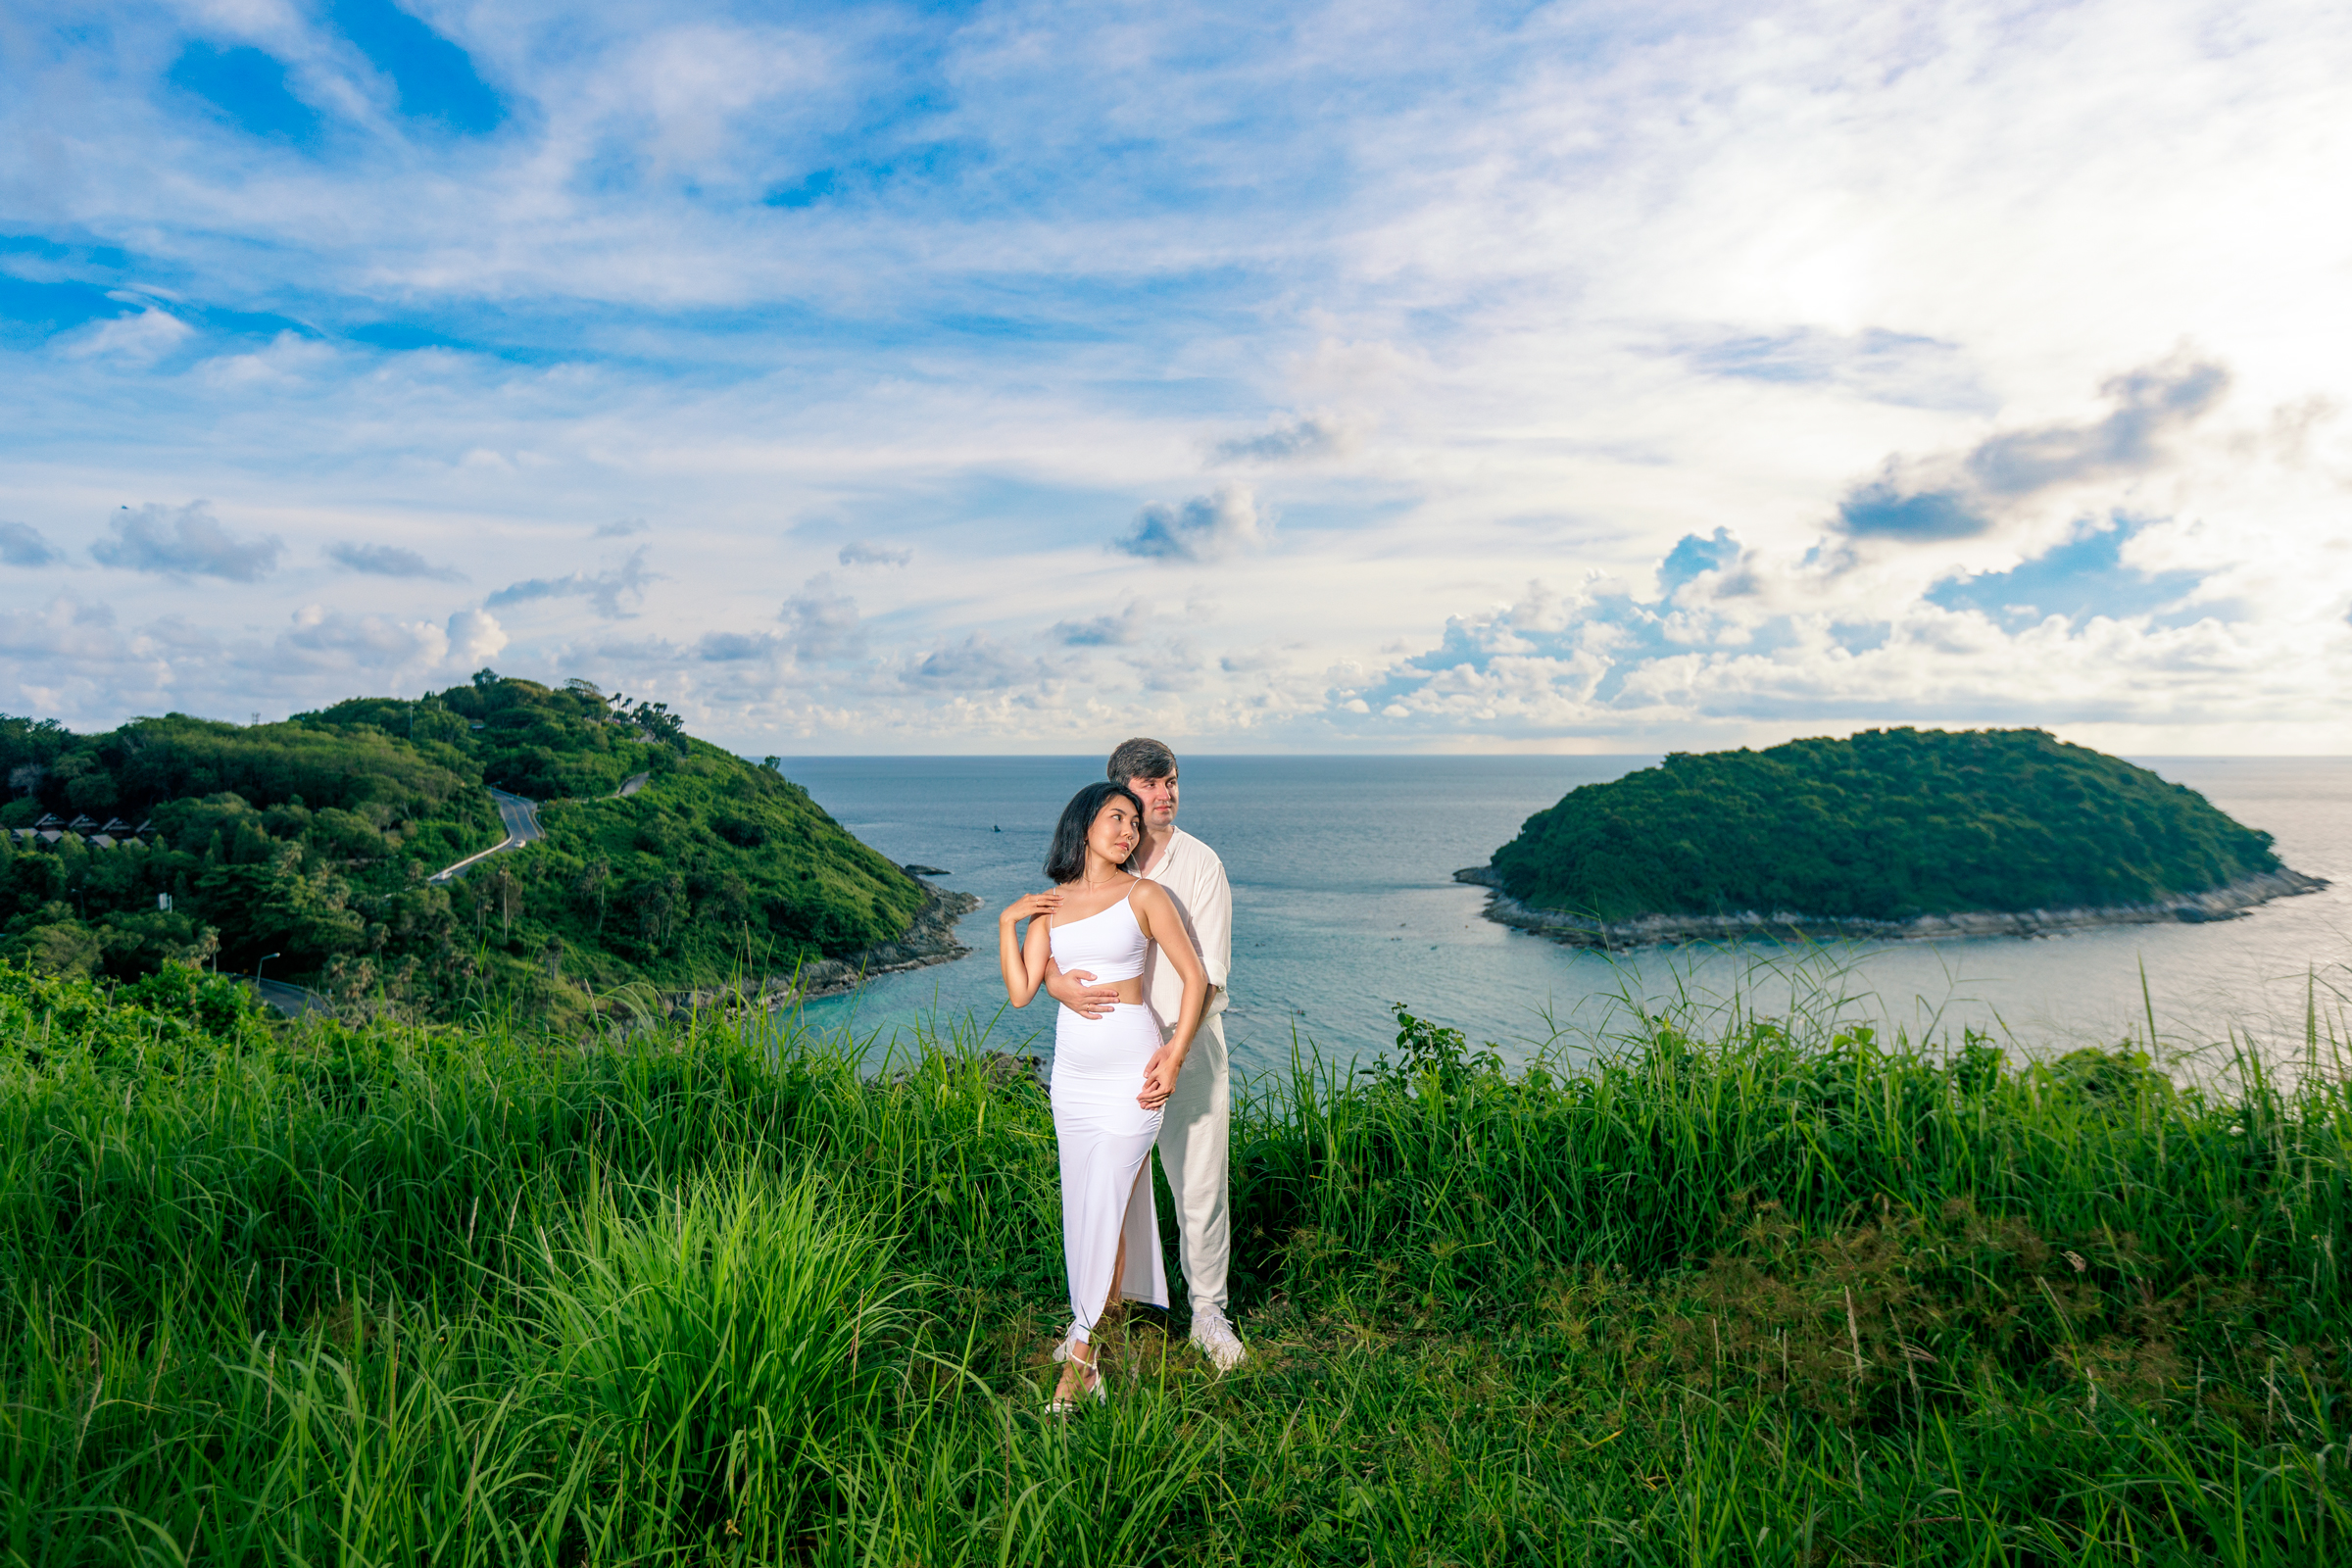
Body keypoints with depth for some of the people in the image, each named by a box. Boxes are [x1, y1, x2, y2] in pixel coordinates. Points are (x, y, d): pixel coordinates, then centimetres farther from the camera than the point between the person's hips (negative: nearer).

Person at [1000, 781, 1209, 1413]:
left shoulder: (1143, 896, -5)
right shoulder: (1050, 904, 7)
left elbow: (1194, 978, -4)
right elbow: (1021, 992, 1)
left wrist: (1173, 1059, -11)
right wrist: (1006, 922, -7)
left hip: (1131, 1072, -5)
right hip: (1072, 1070, 5)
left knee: (1105, 1205, -5)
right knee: (1084, 1202, 13)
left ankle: (1081, 1350, 6)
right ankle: (1110, 1308, 33)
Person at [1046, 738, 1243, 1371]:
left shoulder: (1201, 865, -6)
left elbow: (1207, 971, -12)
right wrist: (1059, 983, -25)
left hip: (1189, 1040, -1)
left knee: (1200, 1184, 4)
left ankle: (1208, 1309, 24)